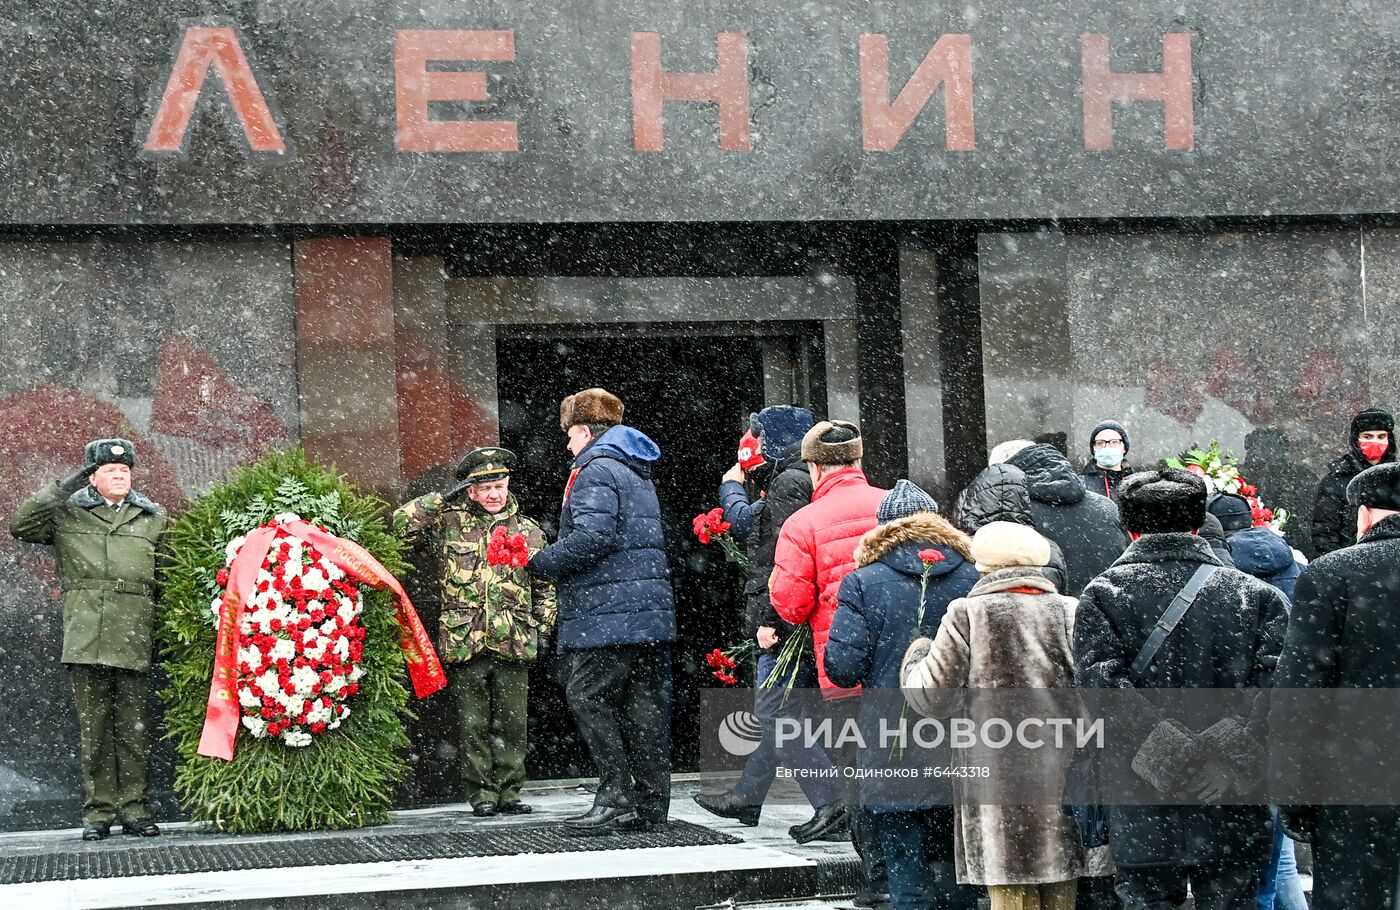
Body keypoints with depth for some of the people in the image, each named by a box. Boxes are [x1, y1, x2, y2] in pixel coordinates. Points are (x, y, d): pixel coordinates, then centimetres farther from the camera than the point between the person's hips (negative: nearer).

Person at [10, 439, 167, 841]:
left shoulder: (154, 518, 17)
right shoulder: (67, 514, 12)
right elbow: (20, 526, 1)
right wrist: (60, 490, -4)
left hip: (135, 638, 1)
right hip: (85, 637, -1)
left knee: (135, 728, 1)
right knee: (94, 727, -1)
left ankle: (134, 808, 6)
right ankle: (98, 810, 4)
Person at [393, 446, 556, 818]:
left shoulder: (529, 532, 12)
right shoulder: (449, 521, 7)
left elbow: (545, 588, 18)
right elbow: (401, 523, -4)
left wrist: (543, 627, 9)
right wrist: (443, 498, -5)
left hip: (513, 643, 1)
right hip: (464, 643, -1)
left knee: (512, 721, 3)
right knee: (473, 724, 1)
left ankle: (508, 791, 11)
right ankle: (481, 793, 8)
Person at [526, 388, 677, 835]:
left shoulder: (595, 472, -7)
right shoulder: (639, 474, 23)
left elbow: (592, 537, -20)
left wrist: (538, 563, -10)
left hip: (608, 613, -9)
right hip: (652, 610, 9)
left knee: (587, 696, -6)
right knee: (645, 701, 7)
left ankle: (617, 796, -12)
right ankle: (650, 802, 7)